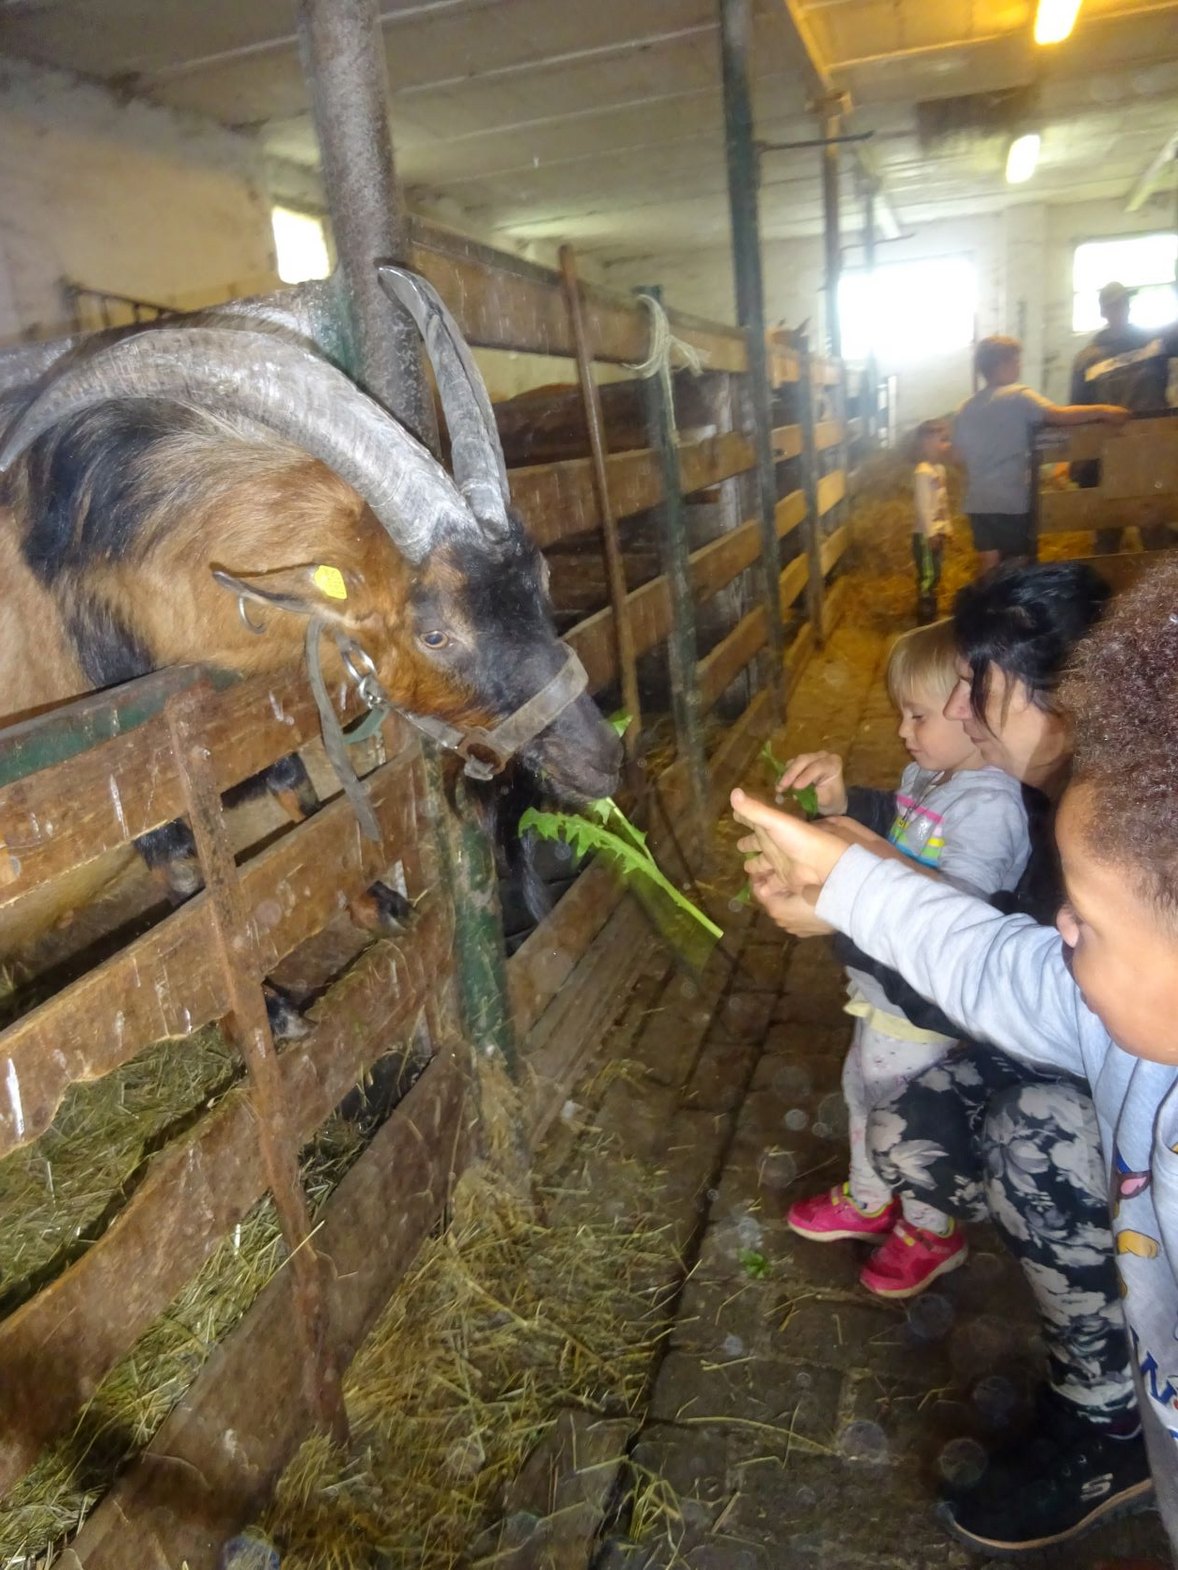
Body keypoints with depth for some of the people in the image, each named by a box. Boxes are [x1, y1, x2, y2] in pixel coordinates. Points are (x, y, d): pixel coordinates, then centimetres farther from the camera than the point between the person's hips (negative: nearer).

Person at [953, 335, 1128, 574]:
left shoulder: (965, 409, 10)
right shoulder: (1017, 396, -9)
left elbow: (960, 453, 14)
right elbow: (1059, 415, -19)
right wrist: (1103, 410, -13)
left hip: (979, 500, 6)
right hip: (1012, 499, -6)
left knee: (988, 564, 9)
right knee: (1018, 566, 2)